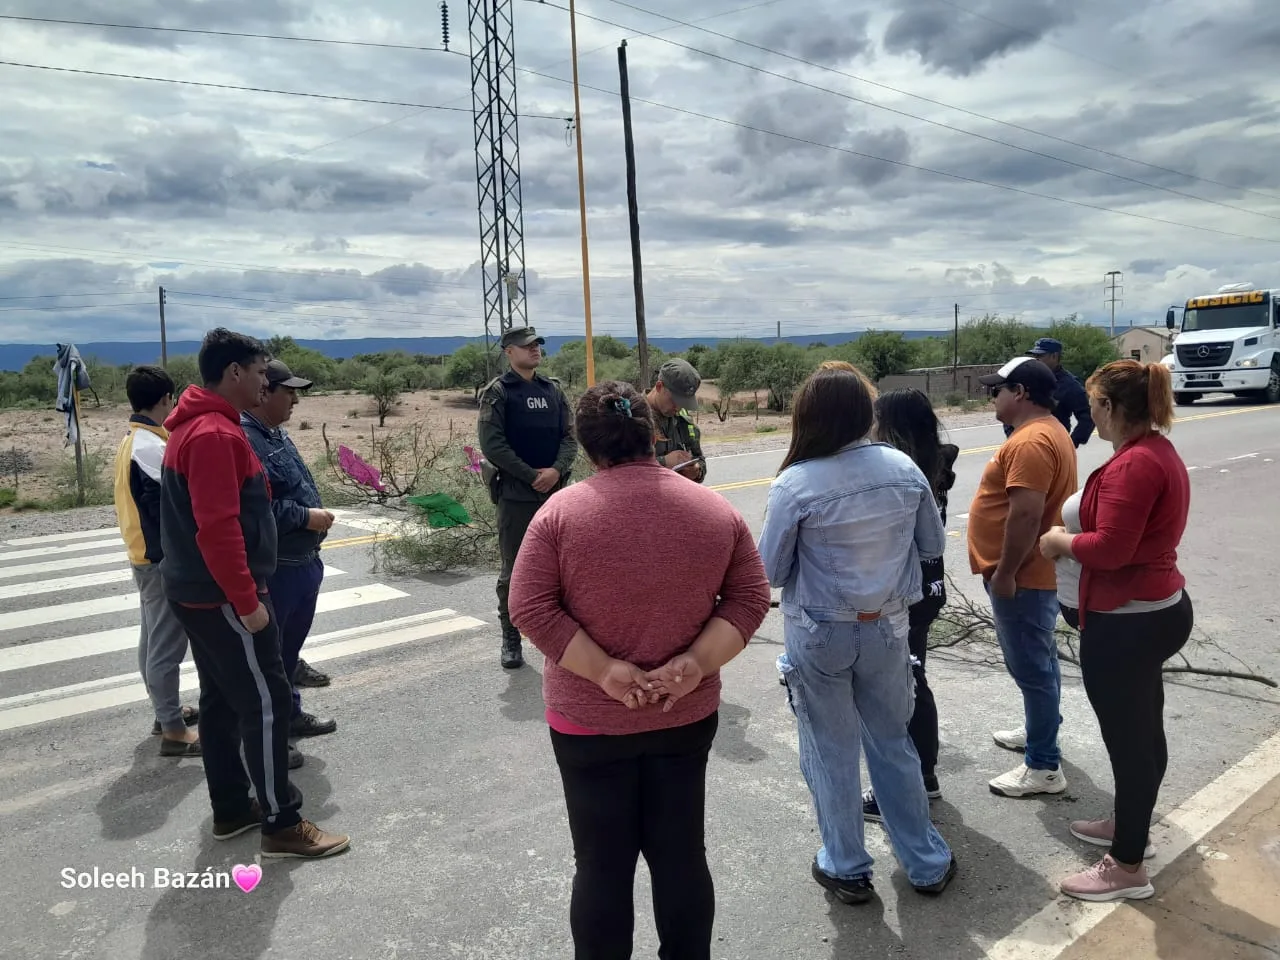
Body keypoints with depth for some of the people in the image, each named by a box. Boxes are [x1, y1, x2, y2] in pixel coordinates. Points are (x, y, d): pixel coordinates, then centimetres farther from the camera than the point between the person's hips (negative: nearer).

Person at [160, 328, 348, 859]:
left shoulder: (197, 425, 13)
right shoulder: (214, 434, -21)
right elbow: (219, 528, -27)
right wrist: (248, 601, -22)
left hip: (199, 592, 11)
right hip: (222, 597, -11)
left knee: (222, 699, 16)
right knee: (266, 701, -4)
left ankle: (231, 808, 28)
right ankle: (282, 824, 5)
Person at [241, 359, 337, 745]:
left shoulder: (276, 434, 13)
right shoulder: (244, 439, -21)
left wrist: (315, 516, 9)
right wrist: (306, 517, -22)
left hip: (301, 562, 10)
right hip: (272, 570, -10)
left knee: (289, 645, 22)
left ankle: (290, 714, 37)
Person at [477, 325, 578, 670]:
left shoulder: (553, 389, 10)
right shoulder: (497, 392, -4)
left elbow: (570, 437, 6)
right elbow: (492, 445, -11)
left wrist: (556, 470, -13)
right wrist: (532, 476, -14)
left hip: (555, 492, 4)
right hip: (516, 496, -4)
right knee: (514, 571, 3)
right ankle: (511, 639, 15)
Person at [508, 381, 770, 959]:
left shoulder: (563, 511, -12)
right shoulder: (717, 511, -4)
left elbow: (529, 608, -15)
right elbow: (750, 598, -4)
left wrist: (603, 671, -15)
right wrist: (697, 663, -11)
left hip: (589, 720, -2)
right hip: (687, 716, 3)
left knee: (602, 865, 13)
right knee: (681, 855, 18)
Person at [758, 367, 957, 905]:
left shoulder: (796, 485, -19)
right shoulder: (905, 469, -7)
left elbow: (770, 572, -11)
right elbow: (933, 545, 4)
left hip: (820, 635, -4)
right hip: (888, 628, 4)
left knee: (832, 754, 14)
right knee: (893, 744, 21)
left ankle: (847, 870, 30)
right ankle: (928, 864, 34)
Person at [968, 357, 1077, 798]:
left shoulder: (1031, 440, -23)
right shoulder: (1048, 431, 13)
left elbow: (1025, 514, -29)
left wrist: (1004, 573, -23)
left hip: (1022, 577, -11)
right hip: (1034, 573, 11)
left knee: (1031, 667, -2)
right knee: (1038, 661, 22)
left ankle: (1044, 766, 7)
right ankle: (1040, 731, 38)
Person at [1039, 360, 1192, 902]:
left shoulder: (1133, 463, -23)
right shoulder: (1160, 452, 10)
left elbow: (1110, 548, -27)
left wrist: (1060, 541, -10)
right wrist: (1078, 534, 8)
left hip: (1127, 622, -11)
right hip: (1158, 608, 11)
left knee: (1126, 738, 2)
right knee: (1142, 730, 23)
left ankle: (1128, 869, 16)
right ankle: (1132, 825, 41)